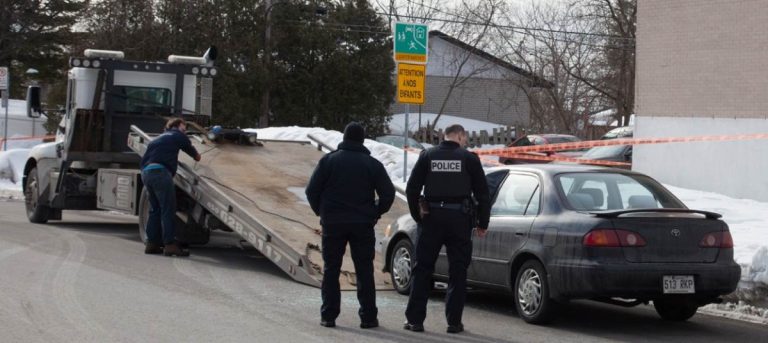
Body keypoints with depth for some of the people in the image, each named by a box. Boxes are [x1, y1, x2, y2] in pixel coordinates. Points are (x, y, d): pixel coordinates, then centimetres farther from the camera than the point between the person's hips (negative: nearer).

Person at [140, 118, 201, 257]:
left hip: (146, 172, 8)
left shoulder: (159, 138, 32)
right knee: (168, 209, -8)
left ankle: (152, 243, 14)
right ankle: (170, 244, -12)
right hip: (160, 172, -8)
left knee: (155, 209, 15)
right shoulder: (178, 135, 12)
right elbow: (193, 153, 19)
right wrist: (196, 156, 42)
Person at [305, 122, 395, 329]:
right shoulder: (373, 164, 1)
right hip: (363, 225, 0)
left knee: (331, 270, 8)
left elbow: (312, 190, -4)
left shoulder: (329, 160, -1)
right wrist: (376, 213, 12)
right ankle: (368, 316, 4)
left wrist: (320, 211, 10)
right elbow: (388, 193, -2)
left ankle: (328, 316, 5)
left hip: (332, 224, 0)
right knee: (364, 271, 6)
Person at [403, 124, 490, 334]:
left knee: (422, 270, 8)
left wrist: (418, 217, 12)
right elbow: (483, 194, 1)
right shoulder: (469, 159, 0)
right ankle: (454, 322, 5)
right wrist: (482, 224, 9)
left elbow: (412, 189, 3)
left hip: (432, 217, 1)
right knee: (457, 272, 6)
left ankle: (414, 319, 6)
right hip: (459, 219, -1)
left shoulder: (428, 156, 5)